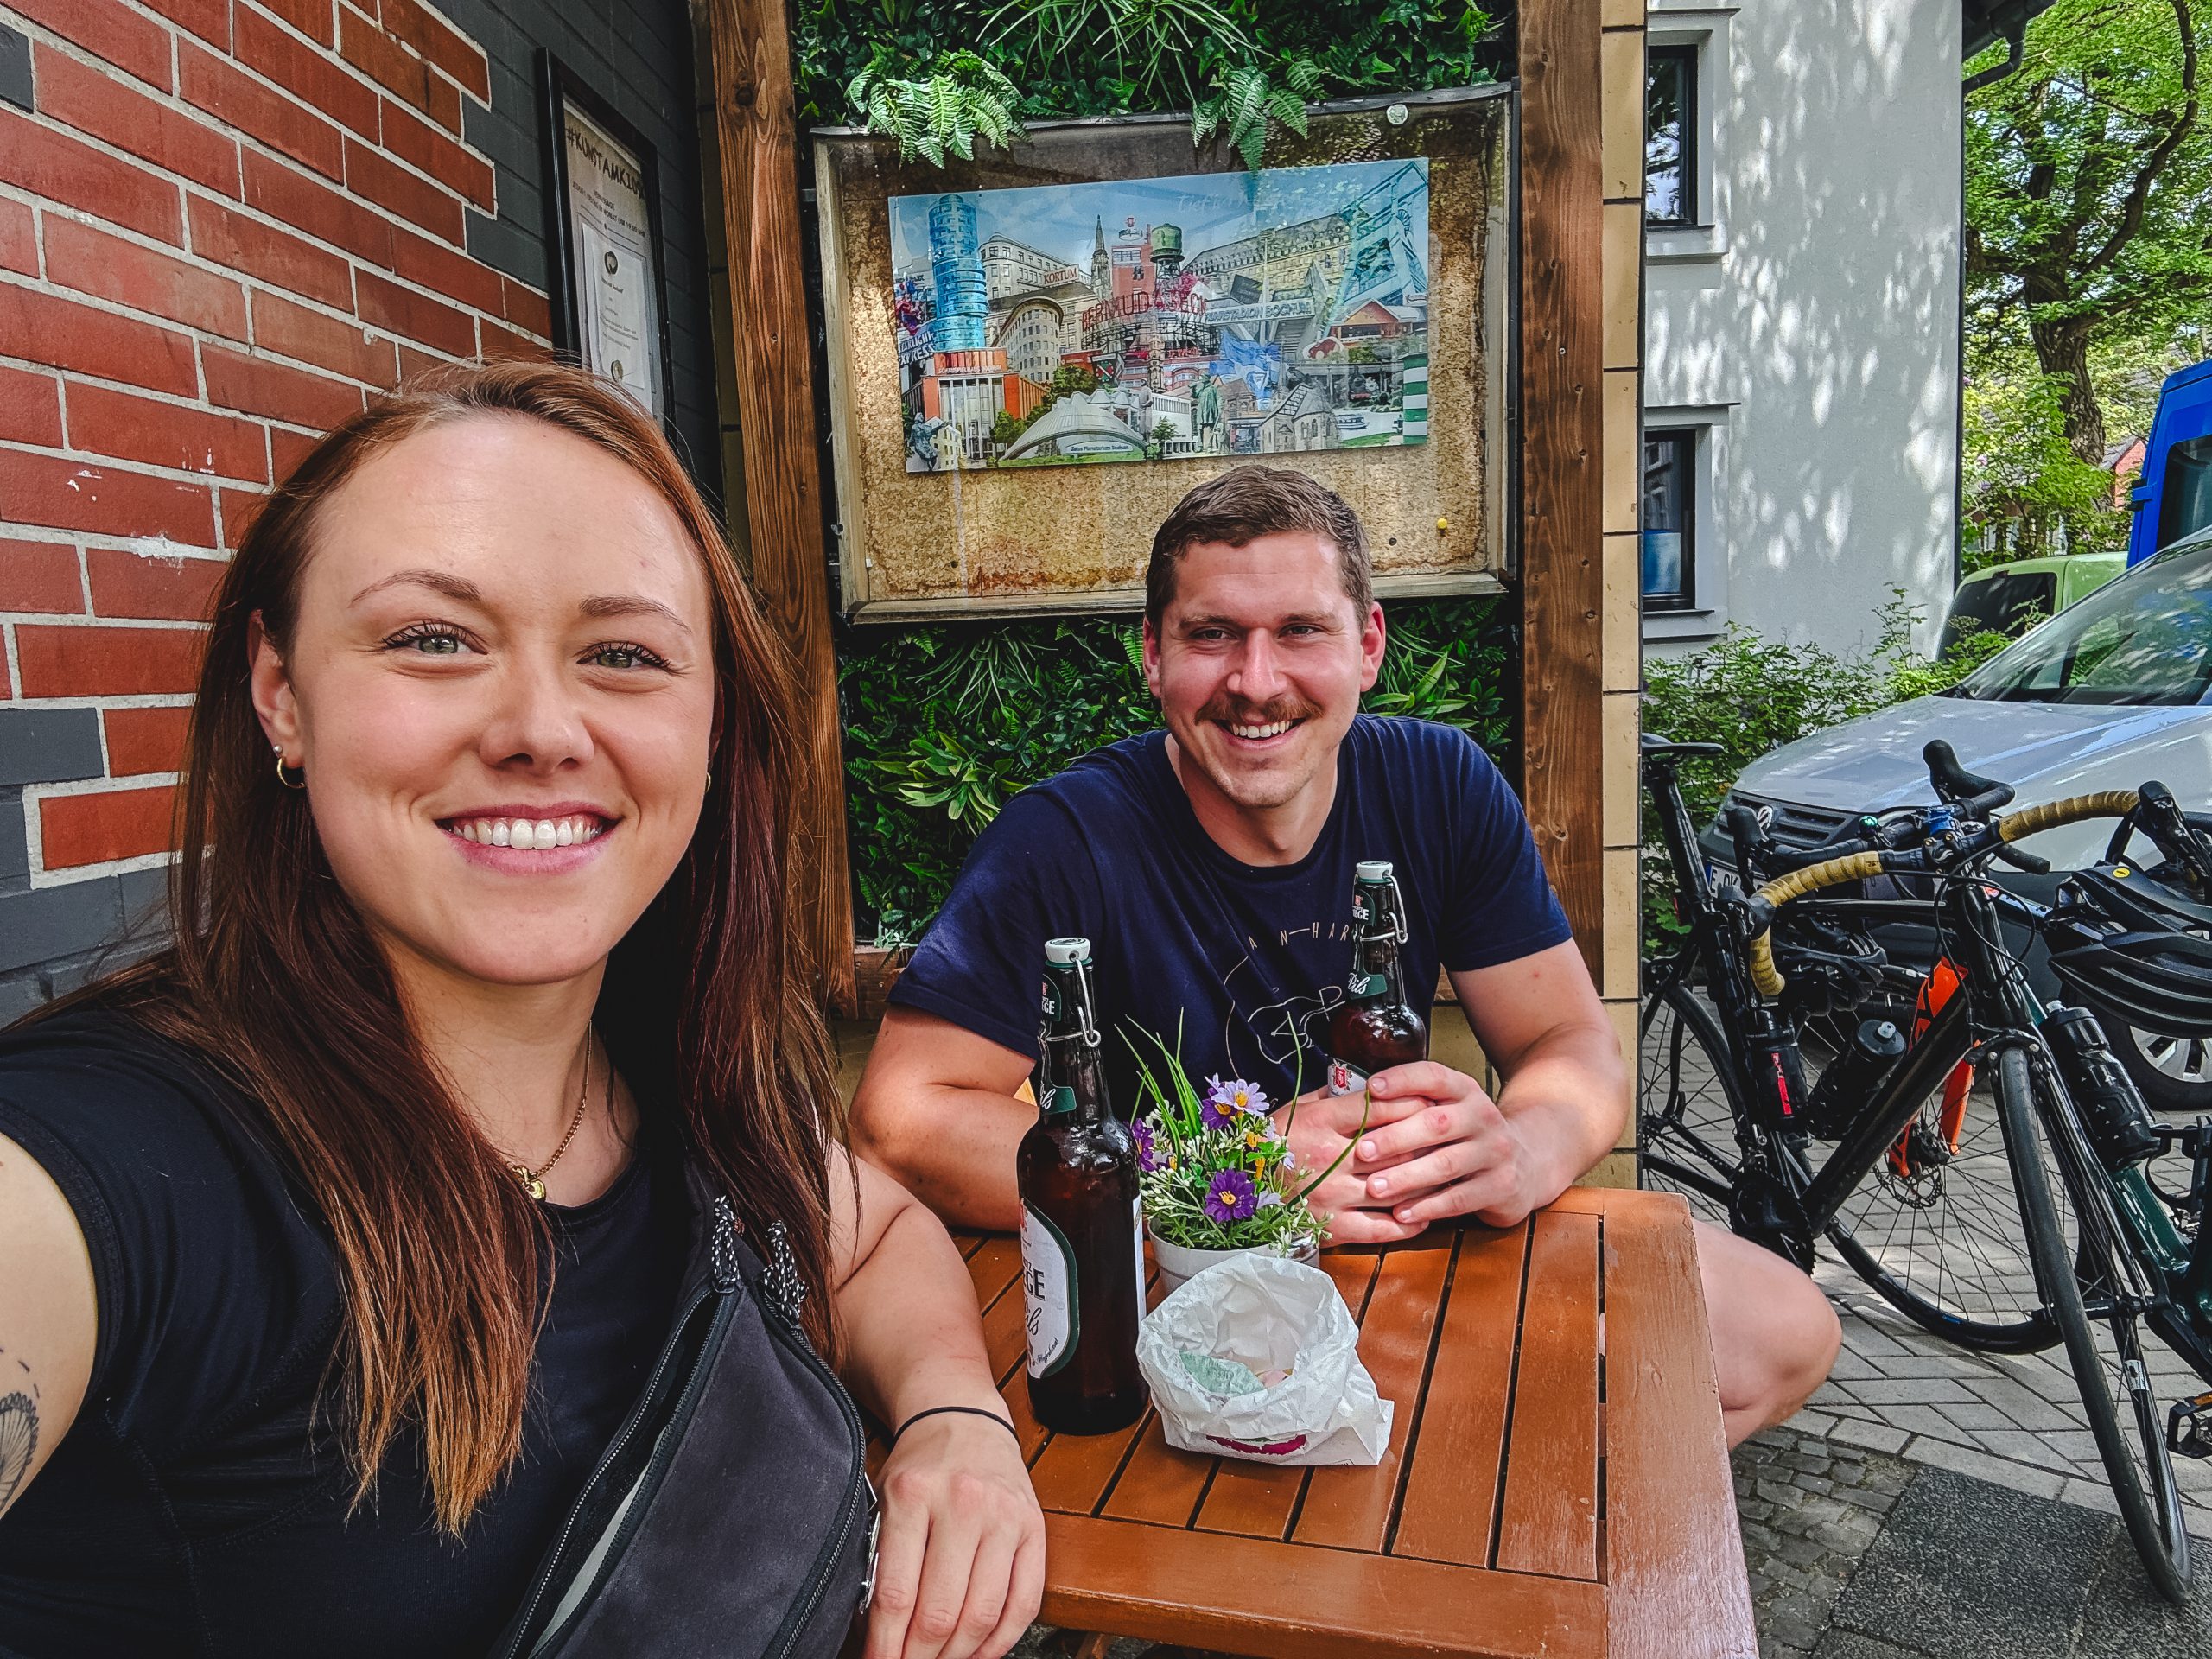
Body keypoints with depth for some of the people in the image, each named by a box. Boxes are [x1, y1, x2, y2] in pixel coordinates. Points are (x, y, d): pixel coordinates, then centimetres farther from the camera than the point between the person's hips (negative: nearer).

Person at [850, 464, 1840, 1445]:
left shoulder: (1441, 787, -6)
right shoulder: (1064, 842, -20)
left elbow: (1576, 1047, -4)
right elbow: (899, 1121, -25)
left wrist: (1515, 1152, -29)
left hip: (1420, 1246, 5)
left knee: (1786, 1331, -4)